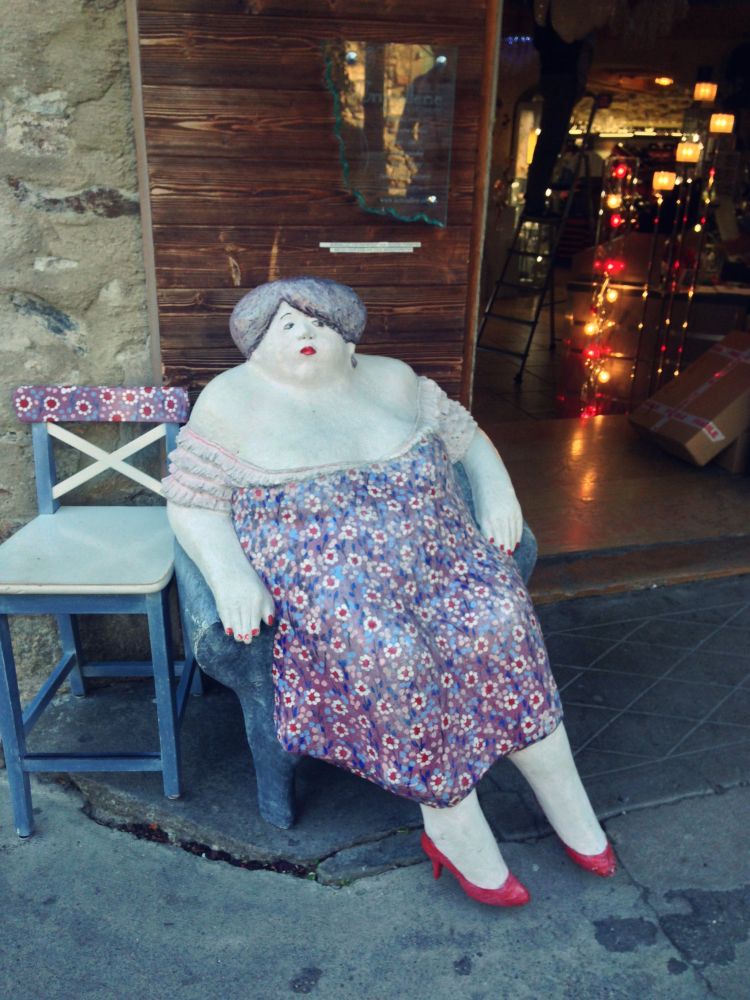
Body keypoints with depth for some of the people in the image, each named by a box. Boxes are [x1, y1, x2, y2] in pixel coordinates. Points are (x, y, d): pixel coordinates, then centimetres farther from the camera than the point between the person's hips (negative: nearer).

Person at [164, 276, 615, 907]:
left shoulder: (392, 381, 14)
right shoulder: (233, 400, 5)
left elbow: (469, 437, 19)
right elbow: (191, 502, 1)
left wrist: (496, 489, -1)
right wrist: (228, 574, -15)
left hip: (435, 551, 4)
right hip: (324, 574, -3)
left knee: (501, 623, -21)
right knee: (392, 655, -30)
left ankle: (566, 800, -3)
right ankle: (453, 825, -9)